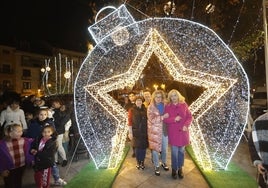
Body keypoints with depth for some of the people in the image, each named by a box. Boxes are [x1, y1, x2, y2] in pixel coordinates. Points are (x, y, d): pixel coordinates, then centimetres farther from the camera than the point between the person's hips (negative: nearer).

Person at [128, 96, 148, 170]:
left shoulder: (145, 110, 3)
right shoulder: (132, 110, -3)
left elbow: (147, 120, 4)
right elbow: (130, 121, -5)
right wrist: (130, 132, -8)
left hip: (144, 132, 2)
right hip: (136, 132, -2)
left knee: (143, 147, 8)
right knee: (137, 147, 6)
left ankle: (142, 162, 27)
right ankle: (138, 162, 25)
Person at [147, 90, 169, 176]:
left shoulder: (164, 105, 3)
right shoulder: (150, 107, -9)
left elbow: (167, 116, 14)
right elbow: (152, 119, -19)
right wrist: (163, 117, -22)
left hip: (164, 130, 4)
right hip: (155, 131, -3)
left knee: (164, 148, 17)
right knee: (155, 149, 8)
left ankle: (164, 162, 40)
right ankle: (156, 166, 26)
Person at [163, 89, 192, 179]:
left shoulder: (184, 105, 0)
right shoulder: (167, 107, -3)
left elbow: (189, 116, 1)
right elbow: (165, 119, -5)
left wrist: (186, 125, -14)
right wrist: (174, 119, -20)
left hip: (183, 131, 2)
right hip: (173, 132, -1)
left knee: (181, 151, 13)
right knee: (174, 151, 4)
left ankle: (180, 168, 31)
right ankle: (174, 169, 23)